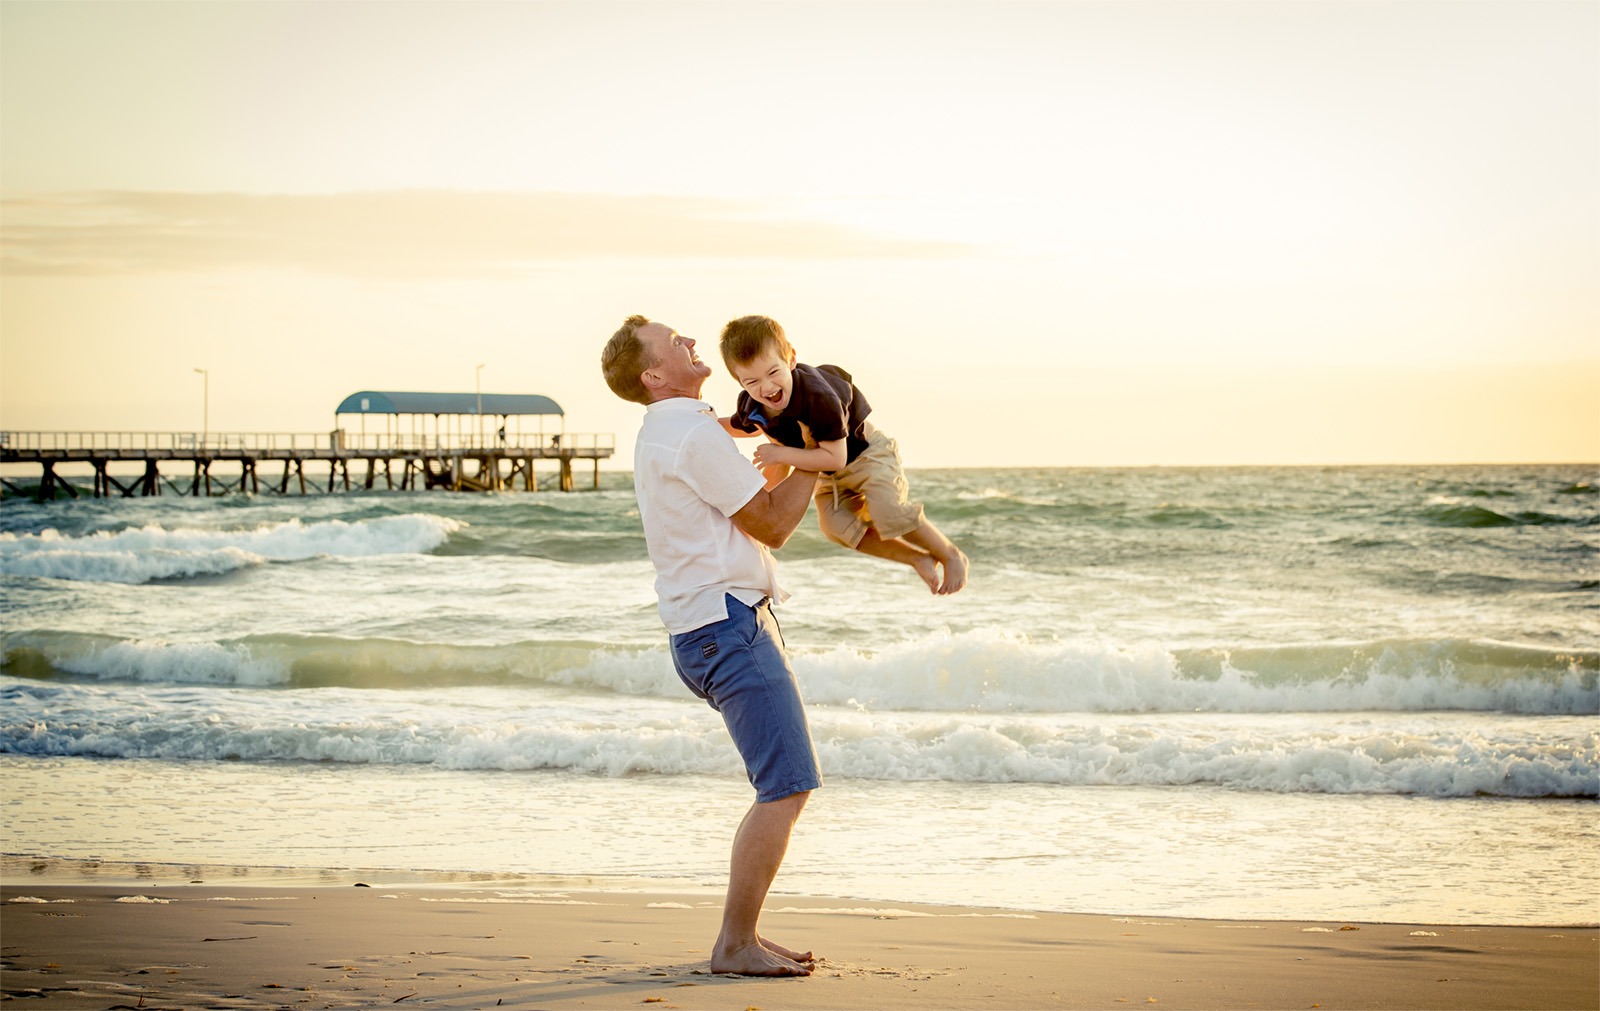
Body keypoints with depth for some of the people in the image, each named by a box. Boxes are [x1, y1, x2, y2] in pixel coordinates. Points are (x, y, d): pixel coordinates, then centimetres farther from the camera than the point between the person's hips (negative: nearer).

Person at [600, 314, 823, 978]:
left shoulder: (660, 433, 19)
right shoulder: (694, 435, -14)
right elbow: (772, 526, -10)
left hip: (704, 629, 11)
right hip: (729, 622, -11)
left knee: (784, 783, 13)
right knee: (787, 786, -11)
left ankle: (742, 935, 15)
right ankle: (735, 945, -9)